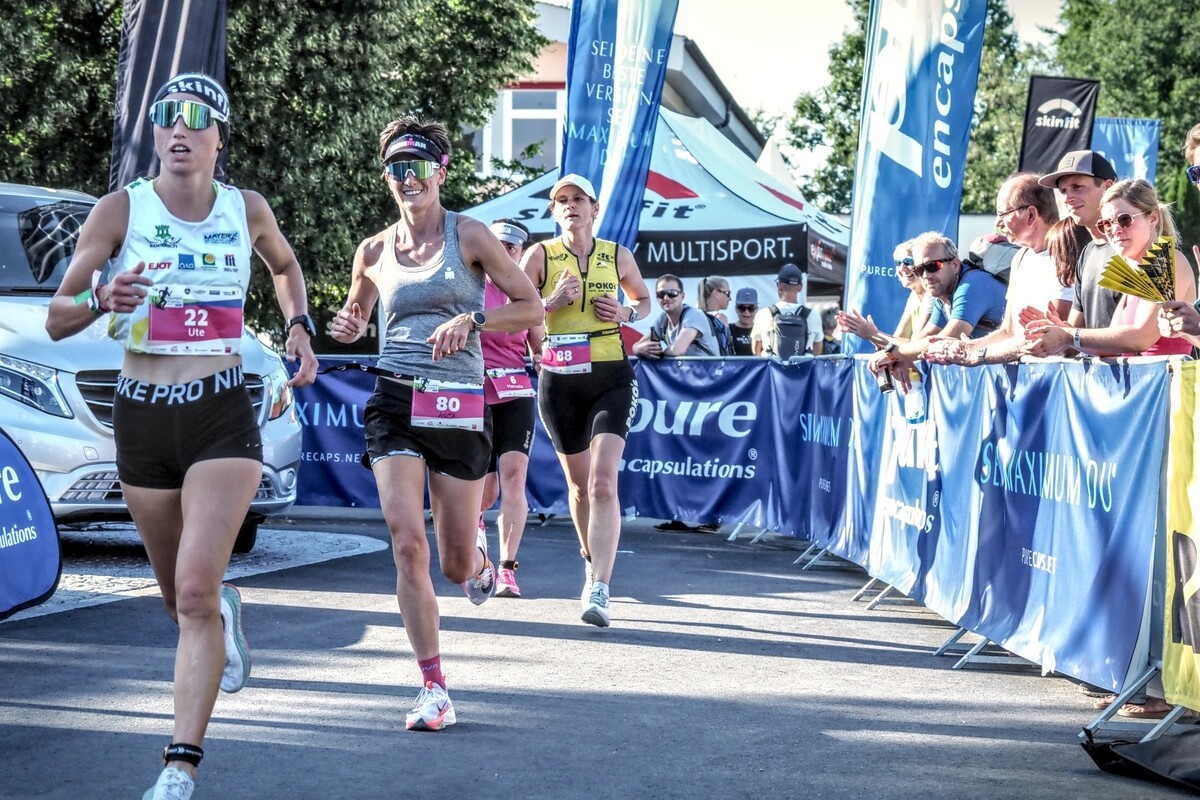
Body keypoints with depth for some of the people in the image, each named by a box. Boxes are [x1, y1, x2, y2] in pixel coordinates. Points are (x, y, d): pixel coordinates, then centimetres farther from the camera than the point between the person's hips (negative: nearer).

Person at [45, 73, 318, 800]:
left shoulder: (247, 210, 2)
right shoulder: (121, 209, -3)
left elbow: (286, 264, 26)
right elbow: (56, 318, -5)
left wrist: (300, 325, 9)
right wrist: (101, 298, -25)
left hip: (223, 417, -1)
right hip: (143, 416, 1)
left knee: (196, 589, -17)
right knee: (182, 597, 15)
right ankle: (226, 615, 52)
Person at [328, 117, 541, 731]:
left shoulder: (469, 235, 0)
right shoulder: (375, 251, 8)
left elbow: (531, 307, 1)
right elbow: (356, 314, 25)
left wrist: (471, 319, -14)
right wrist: (347, 327, 1)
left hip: (459, 408, -2)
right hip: (395, 403, 2)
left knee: (455, 565, 3)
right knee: (407, 545, -14)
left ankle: (479, 554, 44)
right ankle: (434, 688, -4)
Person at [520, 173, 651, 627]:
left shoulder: (618, 257, 4)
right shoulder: (540, 256, 0)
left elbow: (644, 301, 20)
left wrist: (627, 313, -2)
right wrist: (551, 303, -17)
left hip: (611, 379, -1)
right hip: (558, 382, 1)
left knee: (603, 482, -16)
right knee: (579, 483, 13)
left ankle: (599, 592, -22)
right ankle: (592, 560, 39)